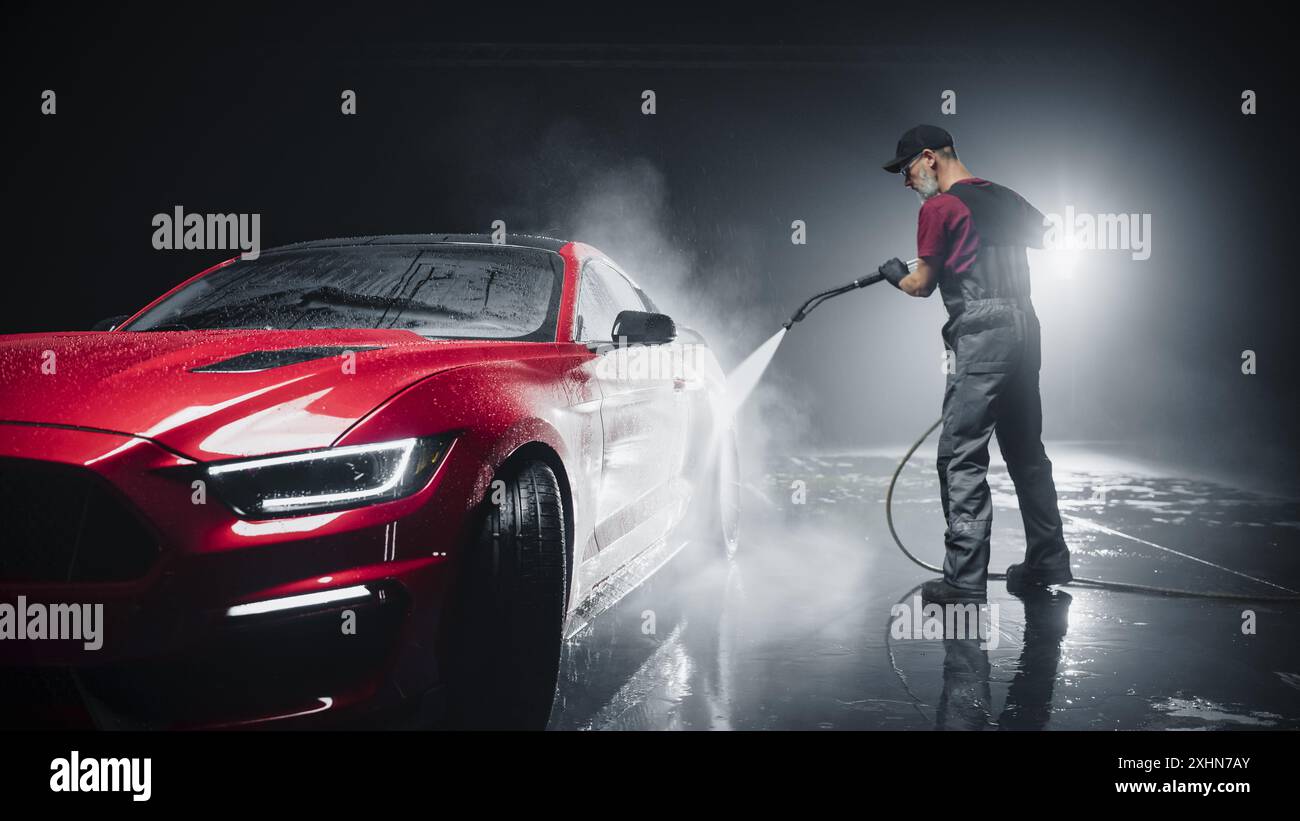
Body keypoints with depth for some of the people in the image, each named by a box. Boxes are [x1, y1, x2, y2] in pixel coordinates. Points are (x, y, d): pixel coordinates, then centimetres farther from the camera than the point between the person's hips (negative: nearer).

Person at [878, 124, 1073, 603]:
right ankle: (1048, 562, 24)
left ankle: (965, 580, -8)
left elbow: (923, 285, 0)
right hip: (1024, 328, 8)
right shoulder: (1005, 198, 16)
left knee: (962, 459, -6)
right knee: (1026, 451, 16)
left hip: (979, 335, -8)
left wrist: (898, 277, 21)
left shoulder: (939, 208, -5)